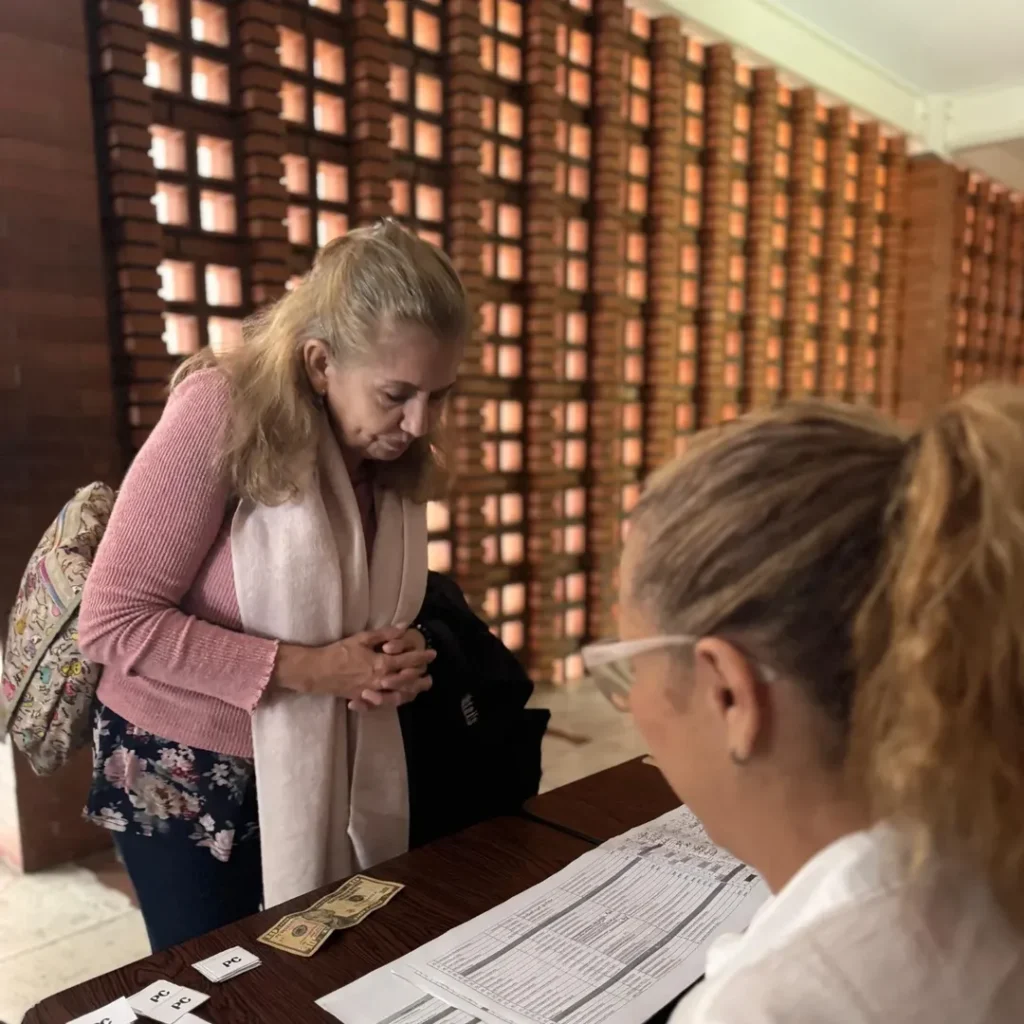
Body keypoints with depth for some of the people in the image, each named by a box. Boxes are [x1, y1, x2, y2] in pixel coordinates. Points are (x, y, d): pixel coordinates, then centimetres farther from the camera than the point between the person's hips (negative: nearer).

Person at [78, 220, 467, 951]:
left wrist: (398, 660, -12)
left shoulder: (398, 456, -5)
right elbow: (113, 621, -23)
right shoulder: (224, 413, -24)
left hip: (326, 770, 5)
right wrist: (304, 669, -26)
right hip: (185, 774, -5)